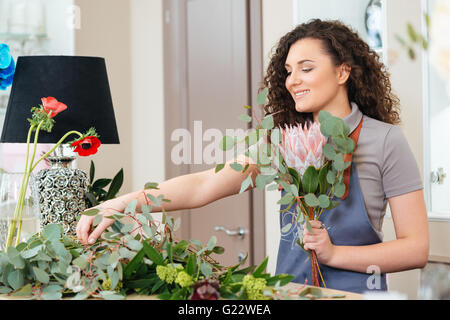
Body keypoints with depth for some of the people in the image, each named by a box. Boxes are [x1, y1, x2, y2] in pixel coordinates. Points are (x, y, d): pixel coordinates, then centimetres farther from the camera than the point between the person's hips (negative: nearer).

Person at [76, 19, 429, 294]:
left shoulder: (384, 140, -5)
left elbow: (416, 249, -5)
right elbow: (204, 186, -4)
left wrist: (333, 253, -15)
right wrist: (119, 205, -15)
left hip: (353, 291, -3)